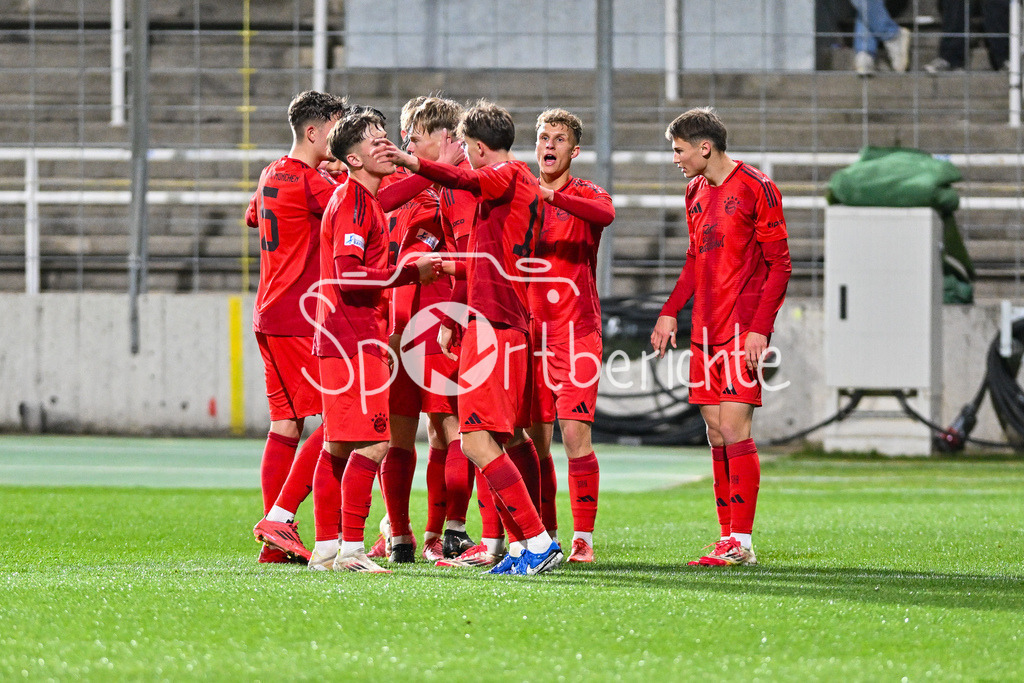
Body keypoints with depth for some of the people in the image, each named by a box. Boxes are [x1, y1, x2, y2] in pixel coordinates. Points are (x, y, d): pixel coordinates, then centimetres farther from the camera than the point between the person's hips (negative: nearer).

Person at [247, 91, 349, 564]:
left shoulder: (273, 175, 16)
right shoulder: (308, 182, -13)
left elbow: (253, 215, 36)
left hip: (270, 316, 10)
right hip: (299, 322, -10)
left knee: (286, 425, 8)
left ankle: (275, 538, 5)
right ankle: (279, 518, -14)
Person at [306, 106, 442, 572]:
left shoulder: (363, 200, 18)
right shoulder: (353, 202, -13)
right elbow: (350, 274, -21)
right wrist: (412, 272, -16)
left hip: (341, 338, 11)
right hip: (354, 339, -11)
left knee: (338, 446, 11)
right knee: (372, 442, -12)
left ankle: (326, 548, 15)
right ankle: (350, 549, -13)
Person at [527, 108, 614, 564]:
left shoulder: (584, 194, 2)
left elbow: (605, 214, -23)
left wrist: (553, 196, -36)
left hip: (576, 328, -4)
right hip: (531, 329, 4)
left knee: (575, 433, -11)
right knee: (536, 438, 3)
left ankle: (584, 537, -9)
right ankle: (545, 537, 10)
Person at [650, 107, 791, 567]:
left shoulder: (756, 188, -9)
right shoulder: (696, 191, 15)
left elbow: (779, 265, -10)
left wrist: (760, 328, -16)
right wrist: (670, 312, 16)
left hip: (742, 327, -8)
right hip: (705, 329, 8)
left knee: (733, 428, -12)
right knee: (716, 433, 6)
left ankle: (742, 542, -10)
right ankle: (728, 537, 10)